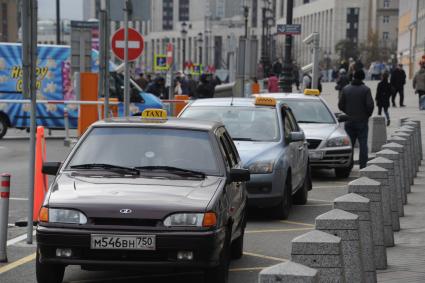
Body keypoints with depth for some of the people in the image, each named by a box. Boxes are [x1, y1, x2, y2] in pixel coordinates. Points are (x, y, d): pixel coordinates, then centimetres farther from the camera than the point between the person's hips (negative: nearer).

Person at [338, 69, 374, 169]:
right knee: (363, 144, 1)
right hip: (362, 121, -3)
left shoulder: (346, 89, 2)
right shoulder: (366, 90, -8)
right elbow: (370, 105, -16)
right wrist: (368, 114, 3)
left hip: (349, 121, 3)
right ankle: (362, 165, -3)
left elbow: (340, 105, 2)